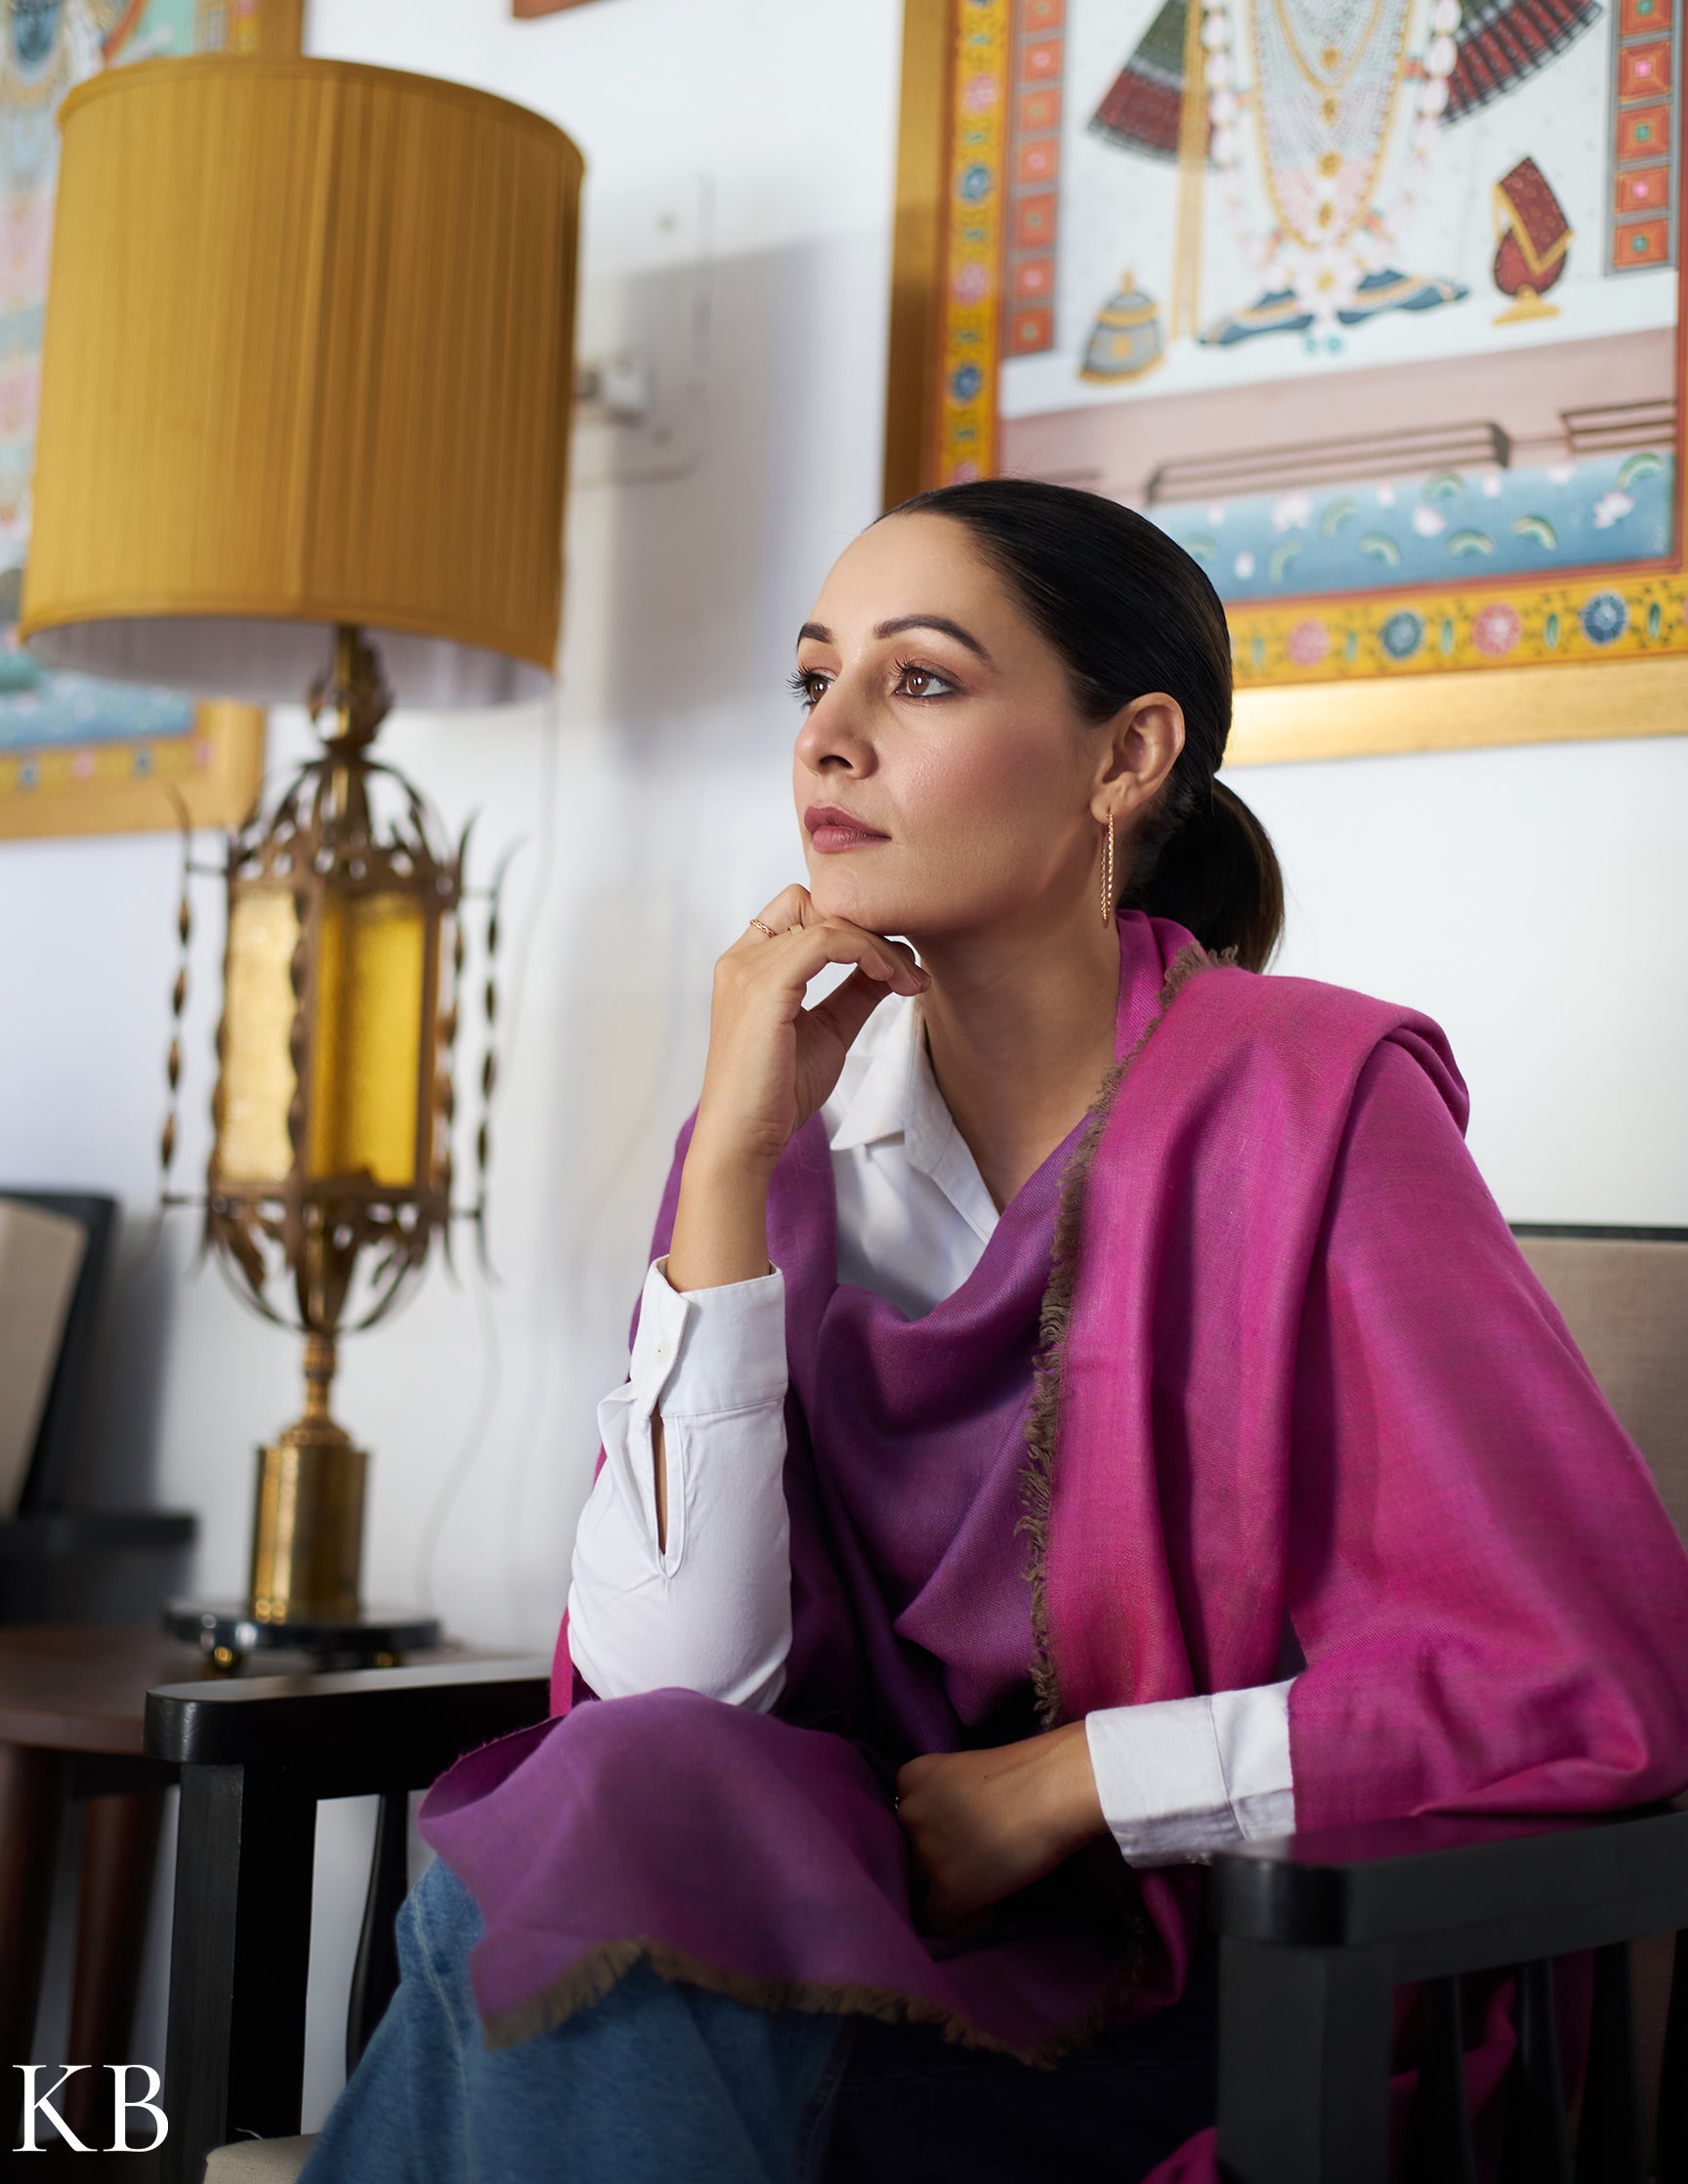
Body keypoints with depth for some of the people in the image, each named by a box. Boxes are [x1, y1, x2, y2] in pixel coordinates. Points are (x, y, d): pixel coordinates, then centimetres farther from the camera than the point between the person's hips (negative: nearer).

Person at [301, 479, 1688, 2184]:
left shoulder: (1306, 1100, -13)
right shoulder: (797, 1120, 0)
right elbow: (662, 1690, -10)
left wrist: (1063, 1781, -15)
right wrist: (731, 1160, -16)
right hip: (889, 1910, 4)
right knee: (612, 1797, -28)